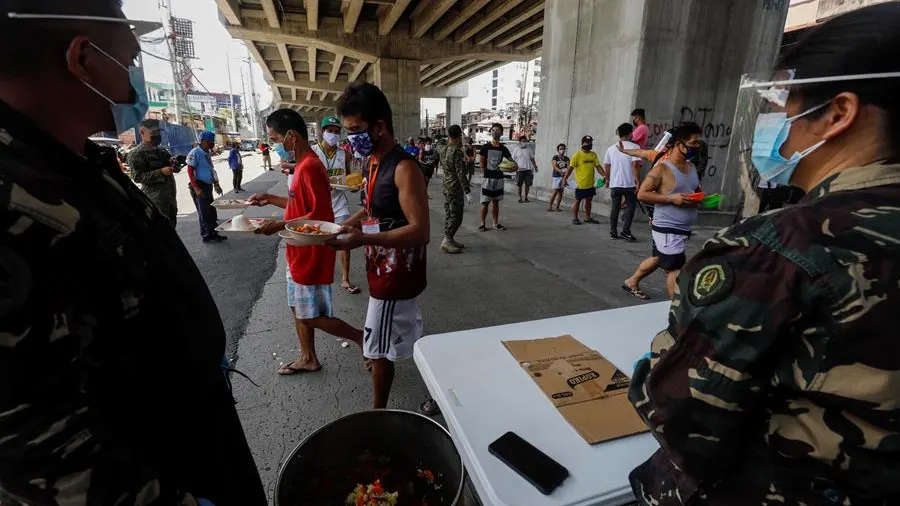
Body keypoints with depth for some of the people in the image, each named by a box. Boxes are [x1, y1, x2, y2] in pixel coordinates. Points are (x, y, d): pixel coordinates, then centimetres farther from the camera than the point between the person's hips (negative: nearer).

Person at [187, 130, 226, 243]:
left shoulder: (207, 153, 13)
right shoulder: (195, 153, -12)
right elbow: (190, 171, -16)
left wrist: (216, 184, 20)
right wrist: (196, 188, -22)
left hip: (208, 186, 8)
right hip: (199, 187, -8)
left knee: (212, 211, 13)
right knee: (204, 212, -1)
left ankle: (213, 233, 23)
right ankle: (207, 235, 9)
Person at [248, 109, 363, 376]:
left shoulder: (310, 167, -22)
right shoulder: (303, 164, 10)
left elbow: (320, 215, -26)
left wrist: (280, 225, -23)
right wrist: (270, 199, 15)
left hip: (311, 255, -10)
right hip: (299, 253, 10)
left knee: (311, 316, 1)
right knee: (298, 308, 19)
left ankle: (361, 337, 15)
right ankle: (308, 358, 34)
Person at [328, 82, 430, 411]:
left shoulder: (404, 168, -22)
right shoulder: (375, 162, 6)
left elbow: (420, 232, -28)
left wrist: (362, 239, -33)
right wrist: (342, 226, 3)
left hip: (396, 274, -9)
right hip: (386, 269, 9)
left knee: (380, 350, 5)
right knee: (410, 339, 23)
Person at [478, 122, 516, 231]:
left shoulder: (503, 149, 5)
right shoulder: (485, 147, -4)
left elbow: (511, 160, 4)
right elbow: (481, 162, -1)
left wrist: (515, 165, -18)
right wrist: (488, 172, -3)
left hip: (499, 178, 4)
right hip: (487, 178, -4)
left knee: (496, 201, 12)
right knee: (485, 202, -3)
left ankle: (496, 223, 20)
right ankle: (482, 224, 5)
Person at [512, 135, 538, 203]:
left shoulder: (529, 149, 11)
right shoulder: (516, 149, 2)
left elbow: (532, 158, 15)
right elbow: (513, 160, 1)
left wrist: (535, 166, 8)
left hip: (528, 169, 3)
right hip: (520, 170, -3)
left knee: (528, 184, 3)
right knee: (519, 185, 2)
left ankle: (526, 197, 16)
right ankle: (520, 198, 13)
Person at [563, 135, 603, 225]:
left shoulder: (594, 155, 7)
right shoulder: (577, 155, -9)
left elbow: (598, 166, 7)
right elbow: (571, 168, -13)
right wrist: (565, 178, -20)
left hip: (591, 183, 6)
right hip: (580, 184, -6)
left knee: (588, 200, 13)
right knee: (577, 201, 4)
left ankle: (587, 218, 24)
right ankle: (574, 218, 13)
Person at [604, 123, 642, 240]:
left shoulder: (611, 148, 7)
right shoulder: (634, 147, -8)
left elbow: (606, 167, 12)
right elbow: (635, 165, -16)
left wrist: (609, 179, 25)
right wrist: (638, 181, -12)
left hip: (614, 184, 4)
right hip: (629, 184, -4)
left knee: (614, 209, 11)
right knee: (630, 207, 7)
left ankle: (613, 232, 17)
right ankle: (625, 231, 0)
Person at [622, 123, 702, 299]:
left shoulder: (692, 167, 10)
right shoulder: (662, 169, -15)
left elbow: (697, 190, 23)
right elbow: (641, 194, -17)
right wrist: (671, 198, -23)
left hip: (683, 229, 9)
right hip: (667, 229, -9)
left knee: (657, 259, 23)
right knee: (675, 269, -4)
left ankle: (631, 283, 41)